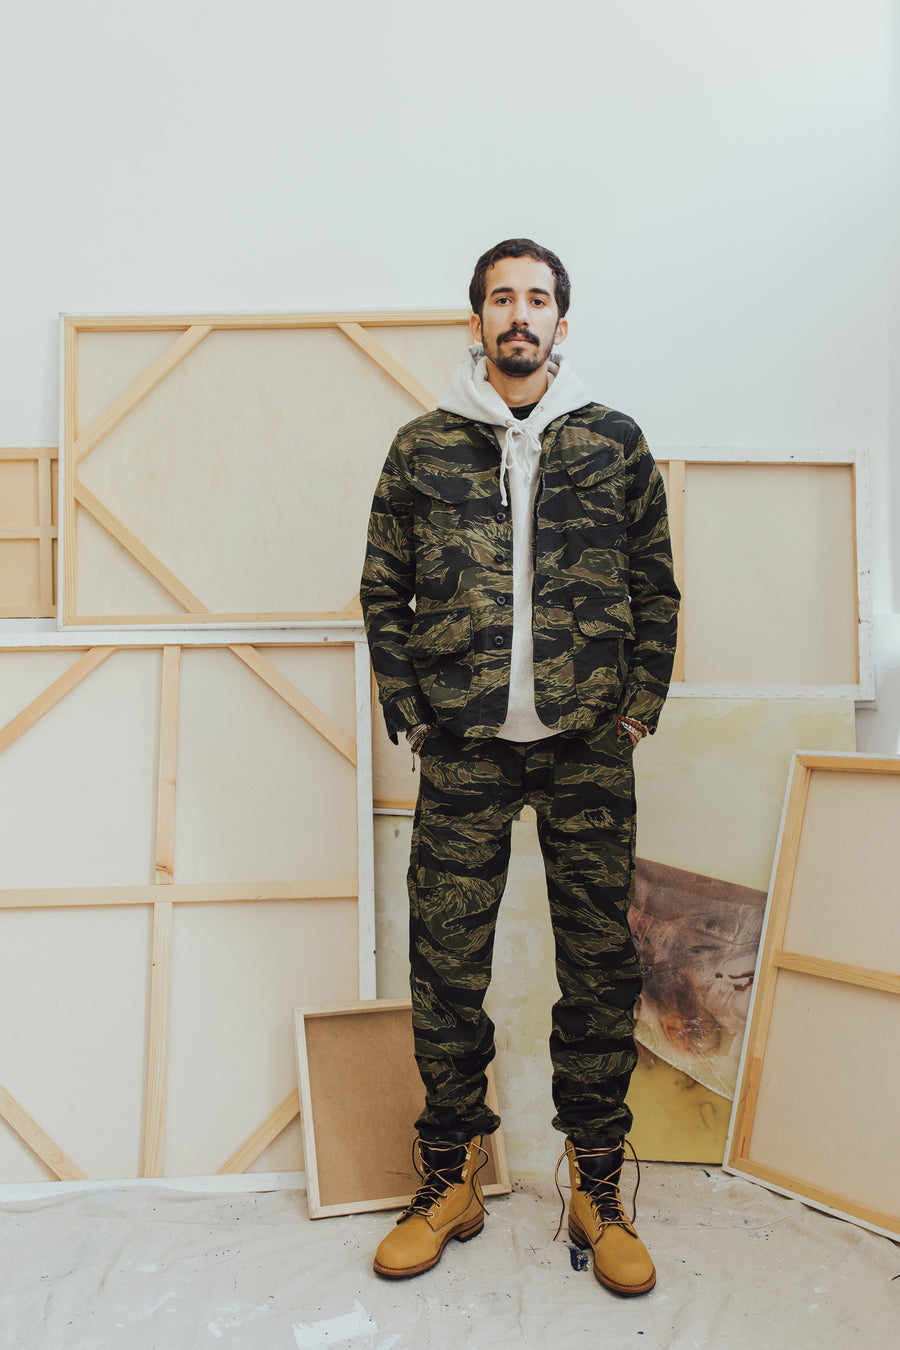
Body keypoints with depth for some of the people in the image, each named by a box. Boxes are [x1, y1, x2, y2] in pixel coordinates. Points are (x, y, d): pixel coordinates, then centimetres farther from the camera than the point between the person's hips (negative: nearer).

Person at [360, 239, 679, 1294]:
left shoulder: (616, 443, 9)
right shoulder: (423, 447, 8)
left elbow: (656, 588, 11)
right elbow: (383, 592, 9)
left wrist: (641, 703, 2)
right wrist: (410, 711, 1)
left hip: (590, 748, 0)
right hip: (464, 749, 0)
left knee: (601, 966, 5)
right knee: (446, 967, 5)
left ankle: (597, 1188, 23)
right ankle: (451, 1179, 24)